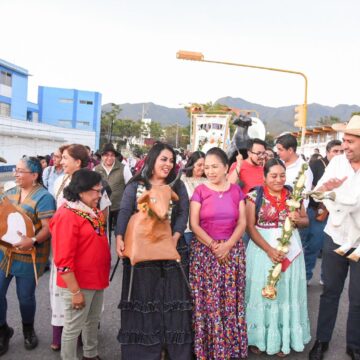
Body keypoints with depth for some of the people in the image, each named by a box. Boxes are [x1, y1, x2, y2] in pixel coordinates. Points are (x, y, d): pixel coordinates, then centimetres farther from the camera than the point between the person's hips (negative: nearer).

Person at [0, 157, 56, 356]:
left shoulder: (43, 197, -14)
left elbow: (48, 228, -19)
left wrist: (32, 241, -35)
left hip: (28, 256, -5)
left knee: (25, 296, 9)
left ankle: (28, 330, 37)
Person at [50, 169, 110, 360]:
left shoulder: (92, 212, 7)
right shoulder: (67, 216, -20)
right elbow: (63, 260, -22)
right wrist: (75, 291, -20)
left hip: (96, 280, 9)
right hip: (78, 283, -9)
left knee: (92, 322, 23)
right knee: (73, 328, 7)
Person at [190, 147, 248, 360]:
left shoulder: (236, 191, 6)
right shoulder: (200, 191, 0)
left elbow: (242, 223, 2)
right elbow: (194, 224, -5)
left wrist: (228, 245, -11)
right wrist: (213, 245, -12)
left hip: (233, 251, 2)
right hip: (204, 252, -2)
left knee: (231, 302, 7)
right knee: (207, 302, 1)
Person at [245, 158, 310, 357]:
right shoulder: (255, 196, -6)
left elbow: (306, 221, 11)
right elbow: (250, 227, -10)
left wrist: (297, 219, -13)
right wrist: (269, 249, -19)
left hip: (290, 248, 3)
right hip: (262, 248, -3)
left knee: (287, 292, 9)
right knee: (263, 292, 4)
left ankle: (284, 338, 24)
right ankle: (259, 337, 20)